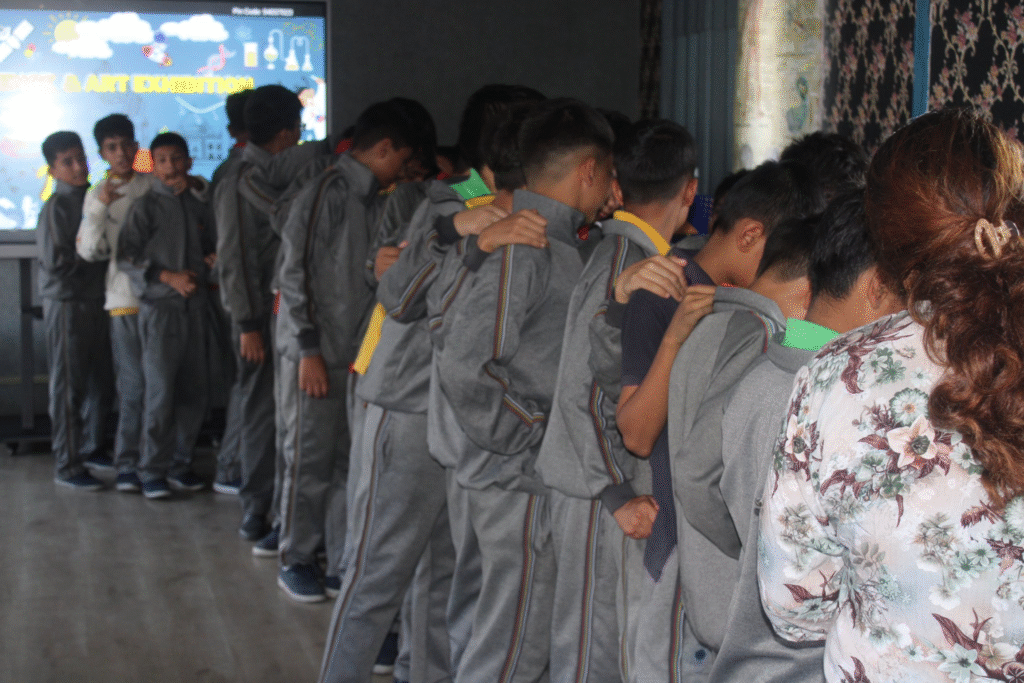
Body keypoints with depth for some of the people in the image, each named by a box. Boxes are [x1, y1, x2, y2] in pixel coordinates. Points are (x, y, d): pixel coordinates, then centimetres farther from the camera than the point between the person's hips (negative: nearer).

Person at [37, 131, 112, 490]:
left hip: (96, 300, 7)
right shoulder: (56, 207, -11)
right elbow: (57, 262, -16)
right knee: (68, 386, -1)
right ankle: (66, 466, 5)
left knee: (98, 380, 12)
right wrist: (101, 256, -10)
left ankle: (90, 449, 26)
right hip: (67, 303, -7)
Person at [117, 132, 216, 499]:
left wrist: (212, 260, 0)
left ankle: (180, 462, 18)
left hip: (194, 305, 5)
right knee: (160, 391, -7)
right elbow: (127, 257, -5)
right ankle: (153, 471, 3)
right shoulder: (145, 206, -1)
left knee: (193, 390, 6)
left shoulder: (199, 206, 12)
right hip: (159, 306, -5)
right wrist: (169, 277, -13)